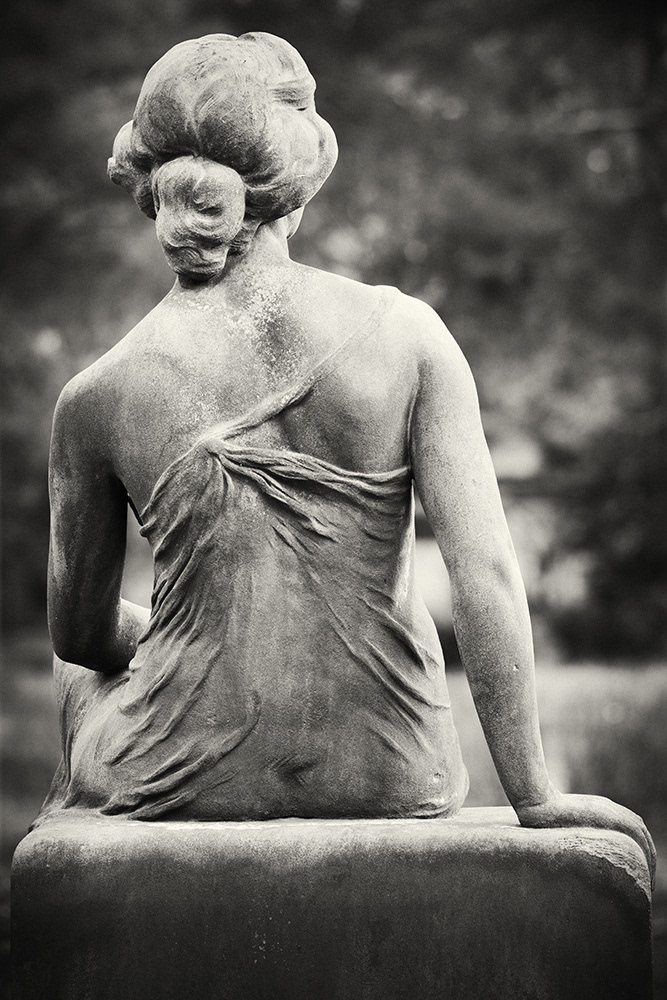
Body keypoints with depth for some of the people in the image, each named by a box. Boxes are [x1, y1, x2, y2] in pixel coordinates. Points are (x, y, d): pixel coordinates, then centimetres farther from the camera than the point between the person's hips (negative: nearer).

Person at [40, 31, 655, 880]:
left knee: (84, 672, 36)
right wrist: (534, 798, -10)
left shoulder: (97, 397, -11)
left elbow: (81, 631, 2)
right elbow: (487, 573, -16)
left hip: (193, 781, -1)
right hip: (393, 780, 2)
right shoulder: (405, 334, -12)